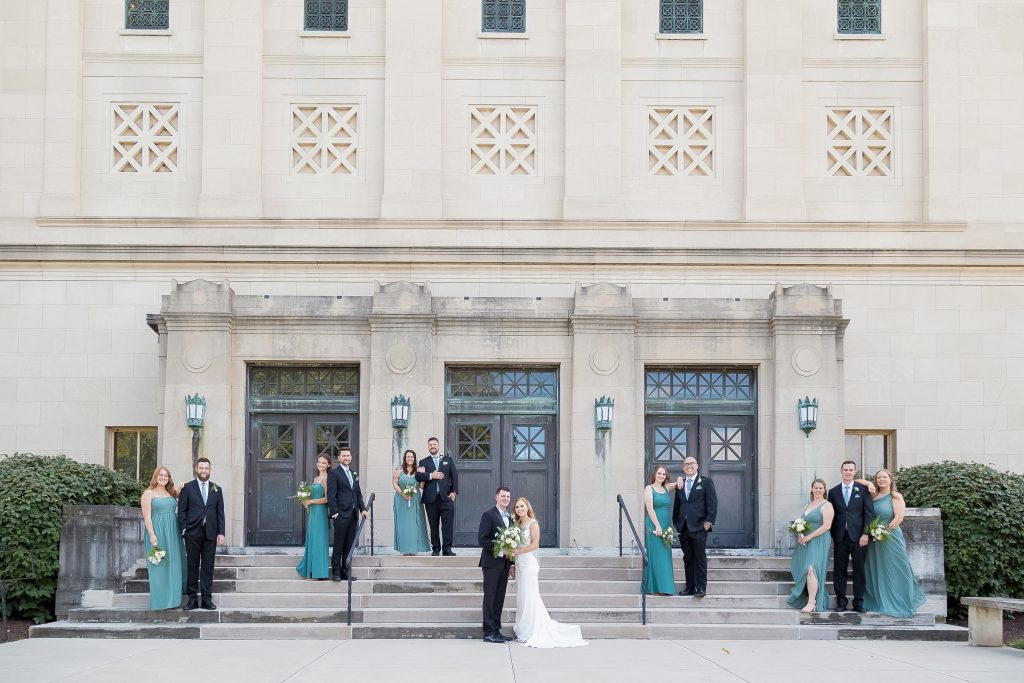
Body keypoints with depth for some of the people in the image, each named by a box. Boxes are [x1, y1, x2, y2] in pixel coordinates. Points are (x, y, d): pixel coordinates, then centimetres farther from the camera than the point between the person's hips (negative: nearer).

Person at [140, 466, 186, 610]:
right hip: (157, 533, -6)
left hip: (172, 533, 6)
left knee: (174, 565, 8)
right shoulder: (149, 493, -2)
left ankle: (172, 599, 18)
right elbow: (147, 516, -8)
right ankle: (161, 600, 2)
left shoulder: (172, 493, 16)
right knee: (159, 567, -3)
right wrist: (152, 535, -18)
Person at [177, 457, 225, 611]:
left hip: (210, 533, 2)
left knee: (208, 567, 2)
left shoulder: (217, 489, 11)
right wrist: (183, 530, -7)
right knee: (192, 566, 2)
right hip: (193, 533, -2)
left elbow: (220, 512, 9)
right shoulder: (187, 488, 4)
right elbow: (181, 510, 2)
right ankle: (192, 599, 6)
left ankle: (207, 599, 5)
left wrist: (221, 533, 1)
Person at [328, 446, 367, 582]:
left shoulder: (354, 475, 19)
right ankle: (336, 572, 1)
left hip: (353, 515, 7)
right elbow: (331, 495, -9)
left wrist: (363, 509, 7)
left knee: (349, 545, 7)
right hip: (341, 514, -7)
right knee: (338, 545, -3)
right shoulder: (334, 473, -3)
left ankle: (346, 571, 11)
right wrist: (334, 513, -15)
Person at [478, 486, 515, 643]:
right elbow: (482, 539, -13)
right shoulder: (488, 515, -7)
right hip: (492, 563, -7)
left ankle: (497, 630, 13)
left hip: (504, 564, 7)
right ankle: (489, 632, -3)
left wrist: (512, 564, 12)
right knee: (490, 598, -4)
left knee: (499, 599, 9)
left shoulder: (509, 518, 15)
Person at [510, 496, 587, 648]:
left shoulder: (533, 523, -5)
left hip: (528, 563, -8)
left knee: (529, 598, -7)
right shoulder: (518, 524, 16)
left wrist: (517, 551, -17)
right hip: (519, 564, 8)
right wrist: (512, 565, 10)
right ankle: (524, 633, 12)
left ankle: (532, 634, -4)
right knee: (522, 598, 8)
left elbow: (535, 544, -14)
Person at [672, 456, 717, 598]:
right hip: (683, 527, 5)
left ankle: (701, 588, 1)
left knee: (700, 558, -2)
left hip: (699, 527, -5)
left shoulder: (706, 482, 2)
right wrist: (675, 522, 11)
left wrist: (708, 521, -12)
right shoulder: (680, 485, 15)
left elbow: (712, 503, -4)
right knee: (687, 558, 8)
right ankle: (690, 587, 13)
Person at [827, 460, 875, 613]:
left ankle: (858, 603, 6)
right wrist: (831, 536, 3)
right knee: (840, 570, 2)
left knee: (859, 570, 1)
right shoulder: (833, 491, 10)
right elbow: (831, 515, 10)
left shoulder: (863, 489, 4)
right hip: (840, 537, 2)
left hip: (858, 537, -2)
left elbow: (869, 512, 0)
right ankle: (841, 602, 8)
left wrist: (865, 534, -8)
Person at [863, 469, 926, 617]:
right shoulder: (873, 496, 11)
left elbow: (899, 518, -11)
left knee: (893, 572, -4)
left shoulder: (896, 497, -2)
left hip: (891, 538, -5)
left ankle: (898, 604, 3)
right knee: (876, 573, 8)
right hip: (875, 540, 6)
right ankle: (882, 603, 17)